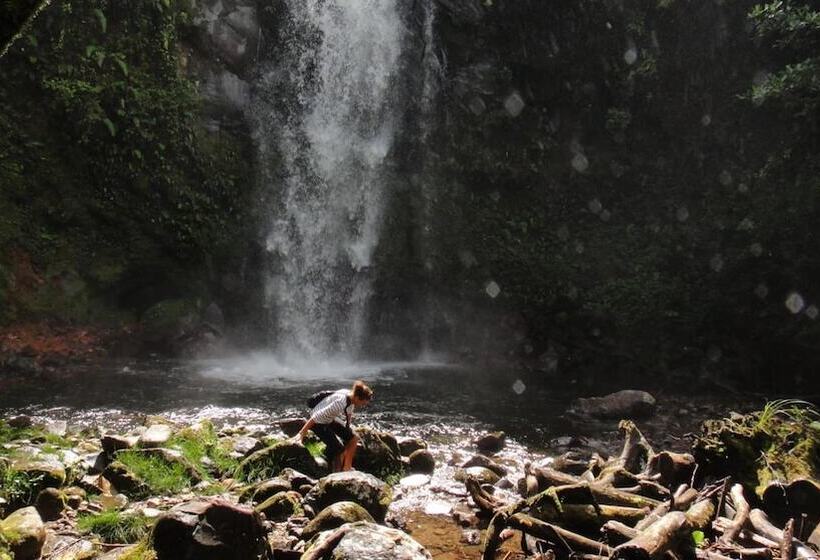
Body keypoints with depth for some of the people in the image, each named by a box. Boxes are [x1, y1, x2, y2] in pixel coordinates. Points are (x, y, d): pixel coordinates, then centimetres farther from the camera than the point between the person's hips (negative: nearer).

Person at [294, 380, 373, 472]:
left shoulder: (351, 397, -12)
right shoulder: (340, 403, -36)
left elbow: (349, 414, 9)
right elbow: (316, 417, -32)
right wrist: (302, 433, -26)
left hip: (331, 419, 9)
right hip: (319, 422, -9)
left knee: (354, 438, 4)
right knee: (340, 450, -16)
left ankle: (347, 468, 15)